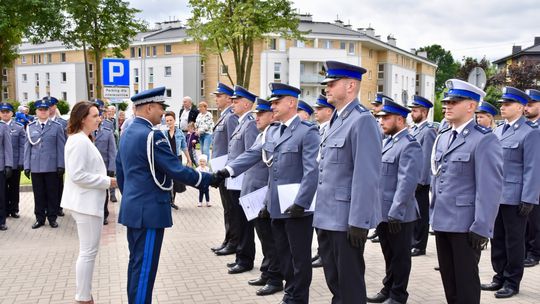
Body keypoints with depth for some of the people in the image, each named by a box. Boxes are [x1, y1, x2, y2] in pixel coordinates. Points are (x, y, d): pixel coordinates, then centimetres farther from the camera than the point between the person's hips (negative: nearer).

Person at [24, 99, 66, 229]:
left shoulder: (57, 127, 2)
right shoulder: (30, 127, 9)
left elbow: (61, 147, 0)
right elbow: (27, 147, 9)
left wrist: (61, 165, -5)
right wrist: (27, 166, 4)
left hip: (52, 167, -2)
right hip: (35, 167, 2)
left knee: (52, 193, 4)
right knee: (38, 194, 7)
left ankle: (52, 217, 16)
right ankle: (40, 218, 18)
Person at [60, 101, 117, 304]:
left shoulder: (82, 139, 14)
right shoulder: (79, 141, -19)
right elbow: (77, 175, -24)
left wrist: (104, 179, 10)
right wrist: (106, 181, -18)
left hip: (87, 201, 11)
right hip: (86, 203, -11)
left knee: (87, 251, 16)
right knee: (88, 252, -3)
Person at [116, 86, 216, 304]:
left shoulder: (127, 134, 11)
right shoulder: (152, 135, -18)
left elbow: (120, 173, 18)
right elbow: (177, 170, -20)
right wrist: (209, 179, -11)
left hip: (133, 208, 10)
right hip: (150, 210, -10)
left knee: (137, 264, 17)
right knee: (145, 267, -2)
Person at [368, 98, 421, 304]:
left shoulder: (409, 145, -15)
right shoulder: (387, 141, 12)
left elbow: (406, 183, -22)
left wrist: (395, 214, -24)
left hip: (398, 214, -8)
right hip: (382, 211, 8)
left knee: (400, 256, 7)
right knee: (388, 254, 19)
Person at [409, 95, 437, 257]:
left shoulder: (428, 131, -12)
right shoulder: (413, 129, 15)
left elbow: (427, 158, -16)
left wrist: (420, 181, -18)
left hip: (420, 181, -8)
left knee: (420, 213, 1)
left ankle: (419, 246, 10)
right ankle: (411, 242, 22)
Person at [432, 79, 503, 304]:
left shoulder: (484, 140, -12)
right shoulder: (442, 138, 12)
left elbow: (490, 187, -16)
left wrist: (481, 228, -18)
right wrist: (434, 212, 14)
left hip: (465, 224, -7)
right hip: (442, 221, 7)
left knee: (465, 280, 5)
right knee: (448, 277, 16)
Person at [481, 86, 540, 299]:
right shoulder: (497, 131, 13)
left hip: (514, 198, -6)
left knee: (514, 241, 5)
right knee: (497, 239, 13)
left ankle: (512, 282, 17)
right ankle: (500, 277, 25)